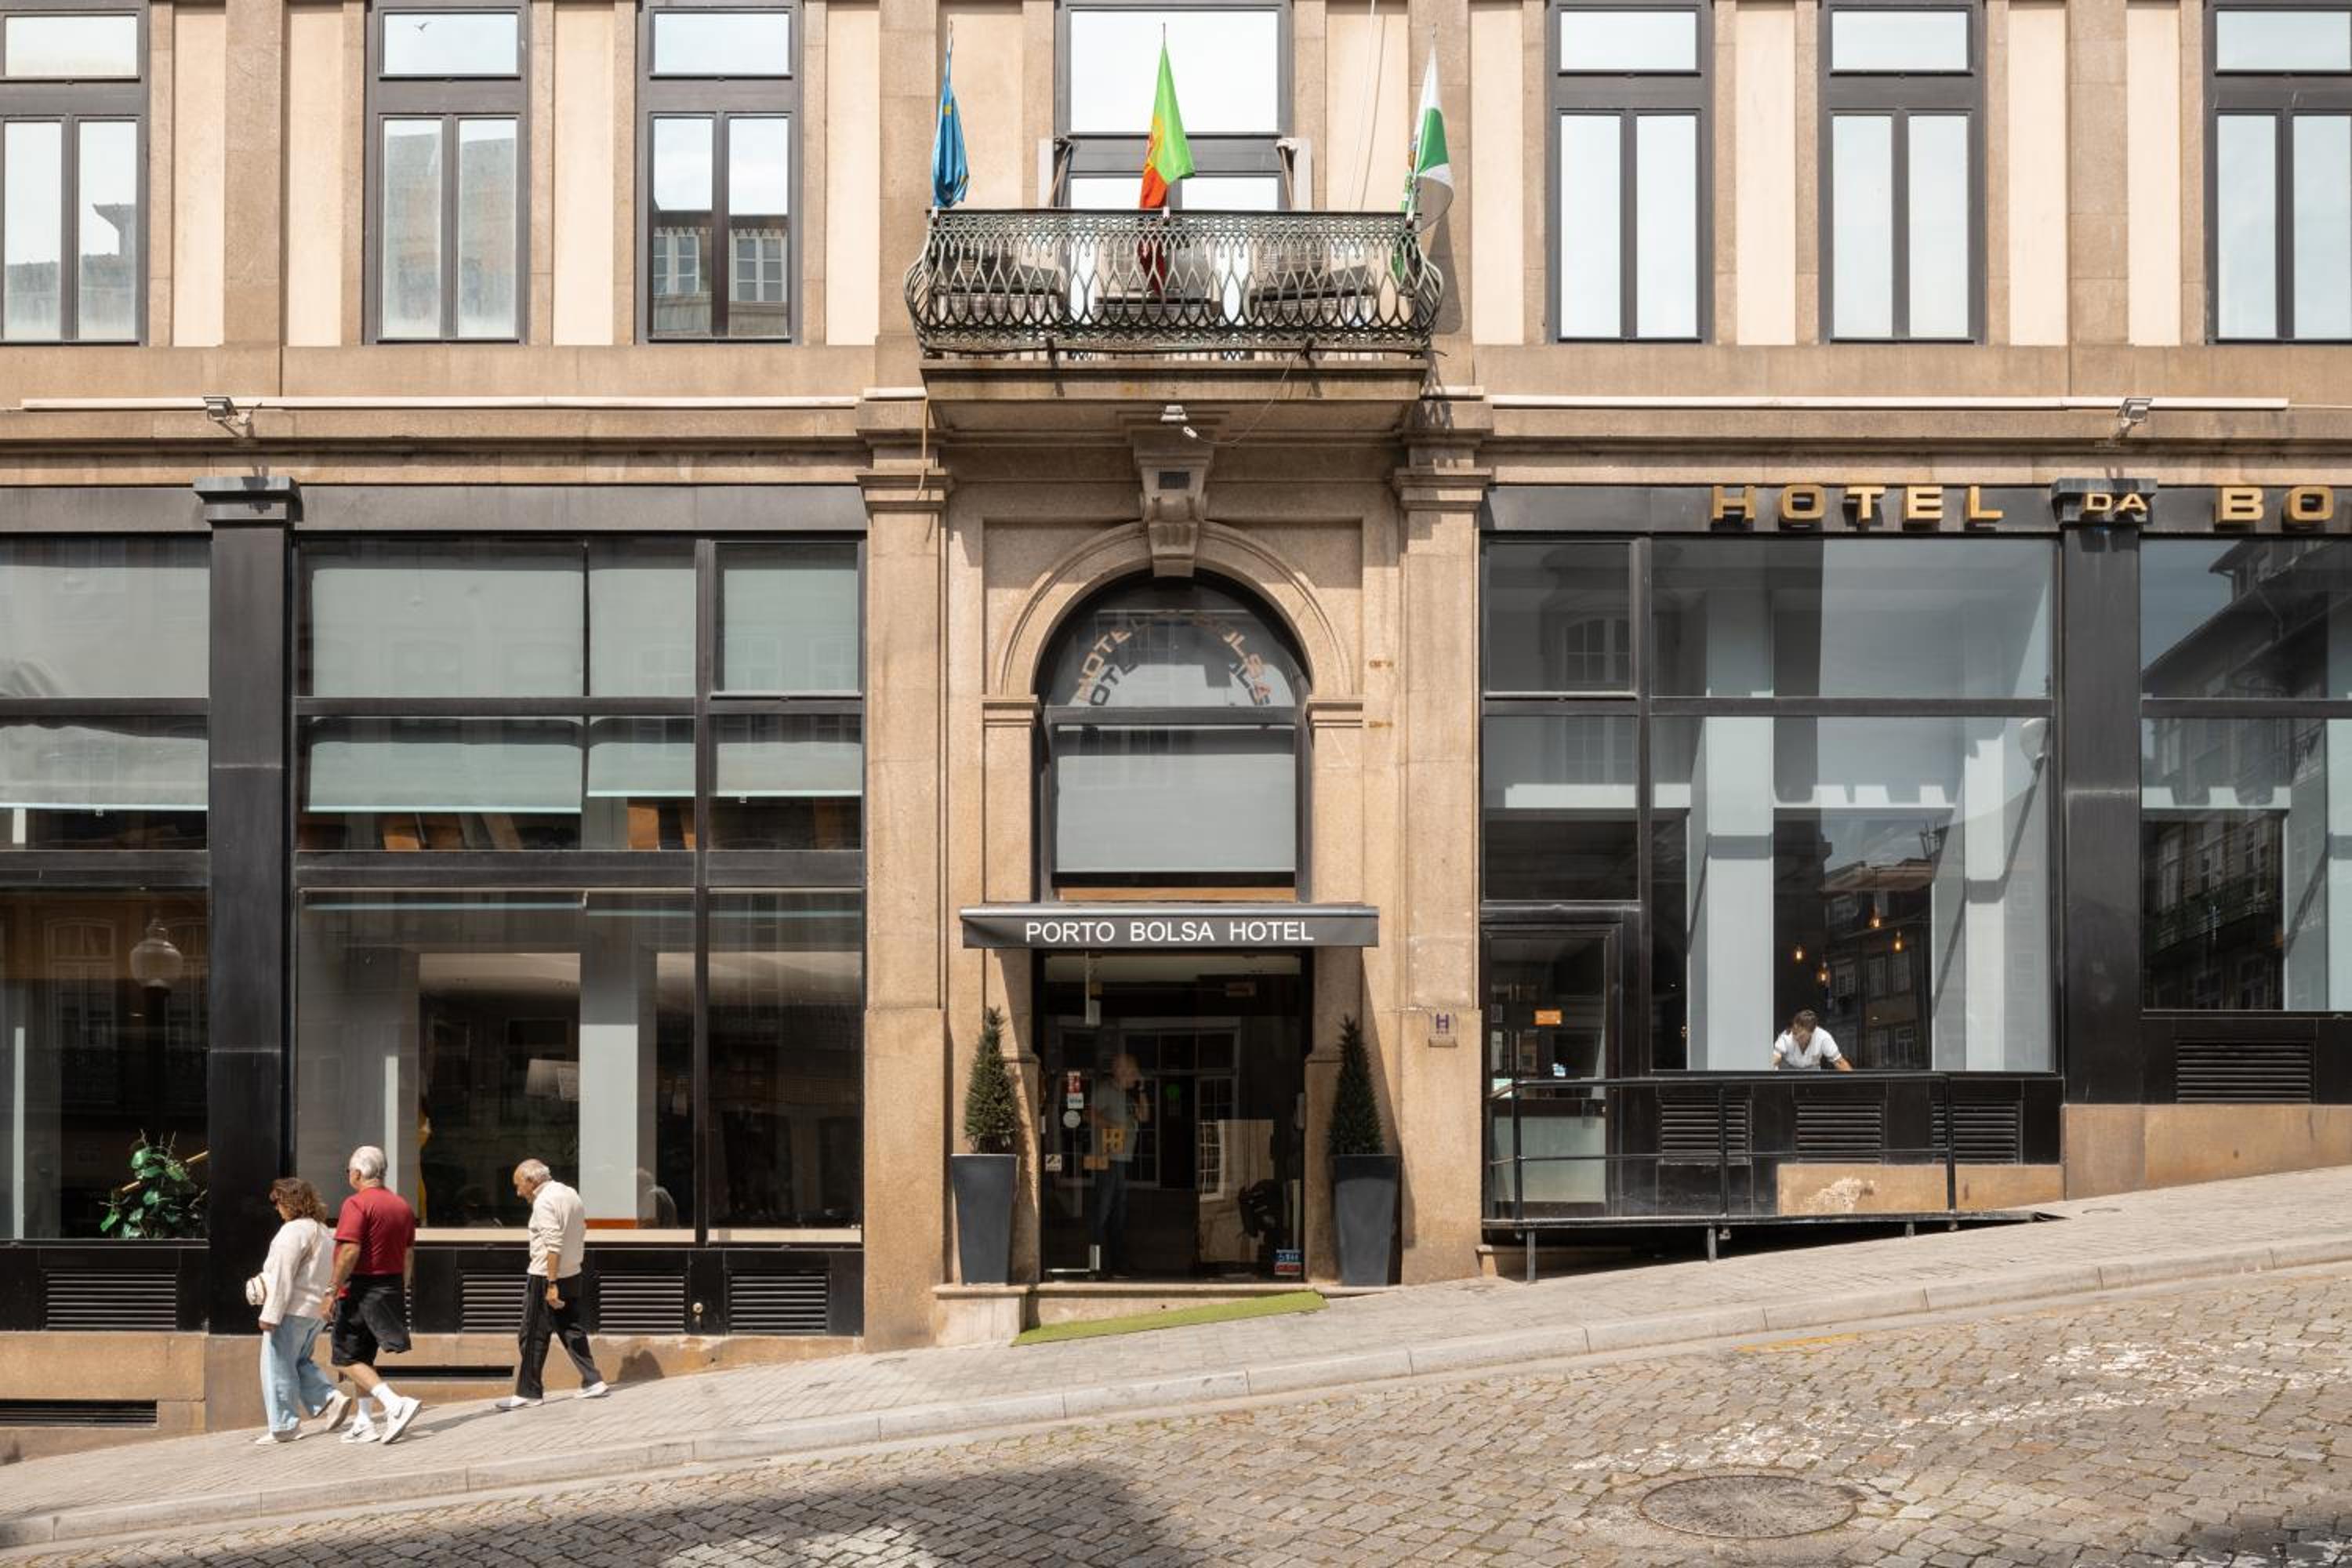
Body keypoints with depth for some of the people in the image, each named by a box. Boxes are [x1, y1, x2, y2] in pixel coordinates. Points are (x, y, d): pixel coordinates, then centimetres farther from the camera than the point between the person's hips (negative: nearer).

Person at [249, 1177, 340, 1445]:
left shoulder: (294, 1230, -15)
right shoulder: (322, 1230, 14)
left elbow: (283, 1275, -19)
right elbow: (331, 1274, 20)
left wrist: (270, 1314, -19)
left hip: (293, 1309, -9)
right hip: (317, 1310, 9)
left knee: (279, 1367, 0)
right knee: (299, 1362, 21)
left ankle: (284, 1427, 4)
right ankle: (331, 1398, 4)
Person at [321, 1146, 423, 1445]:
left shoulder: (356, 1204, -14)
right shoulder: (402, 1205, 10)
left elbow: (350, 1252, -22)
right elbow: (407, 1255, 14)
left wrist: (334, 1291, -15)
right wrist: (400, 1294, 21)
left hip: (360, 1288, -8)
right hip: (392, 1289, 8)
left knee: (350, 1359, 0)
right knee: (365, 1358, 17)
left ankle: (395, 1405, -18)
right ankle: (362, 1424, 17)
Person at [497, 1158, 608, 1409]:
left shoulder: (544, 1201, -16)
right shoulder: (571, 1194, 11)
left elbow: (553, 1245, -23)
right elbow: (580, 1236, 16)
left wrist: (551, 1284, -23)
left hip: (544, 1277, -9)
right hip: (572, 1275, 9)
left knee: (533, 1337, 0)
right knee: (571, 1330, 15)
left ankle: (527, 1393, 6)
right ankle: (592, 1382, 13)